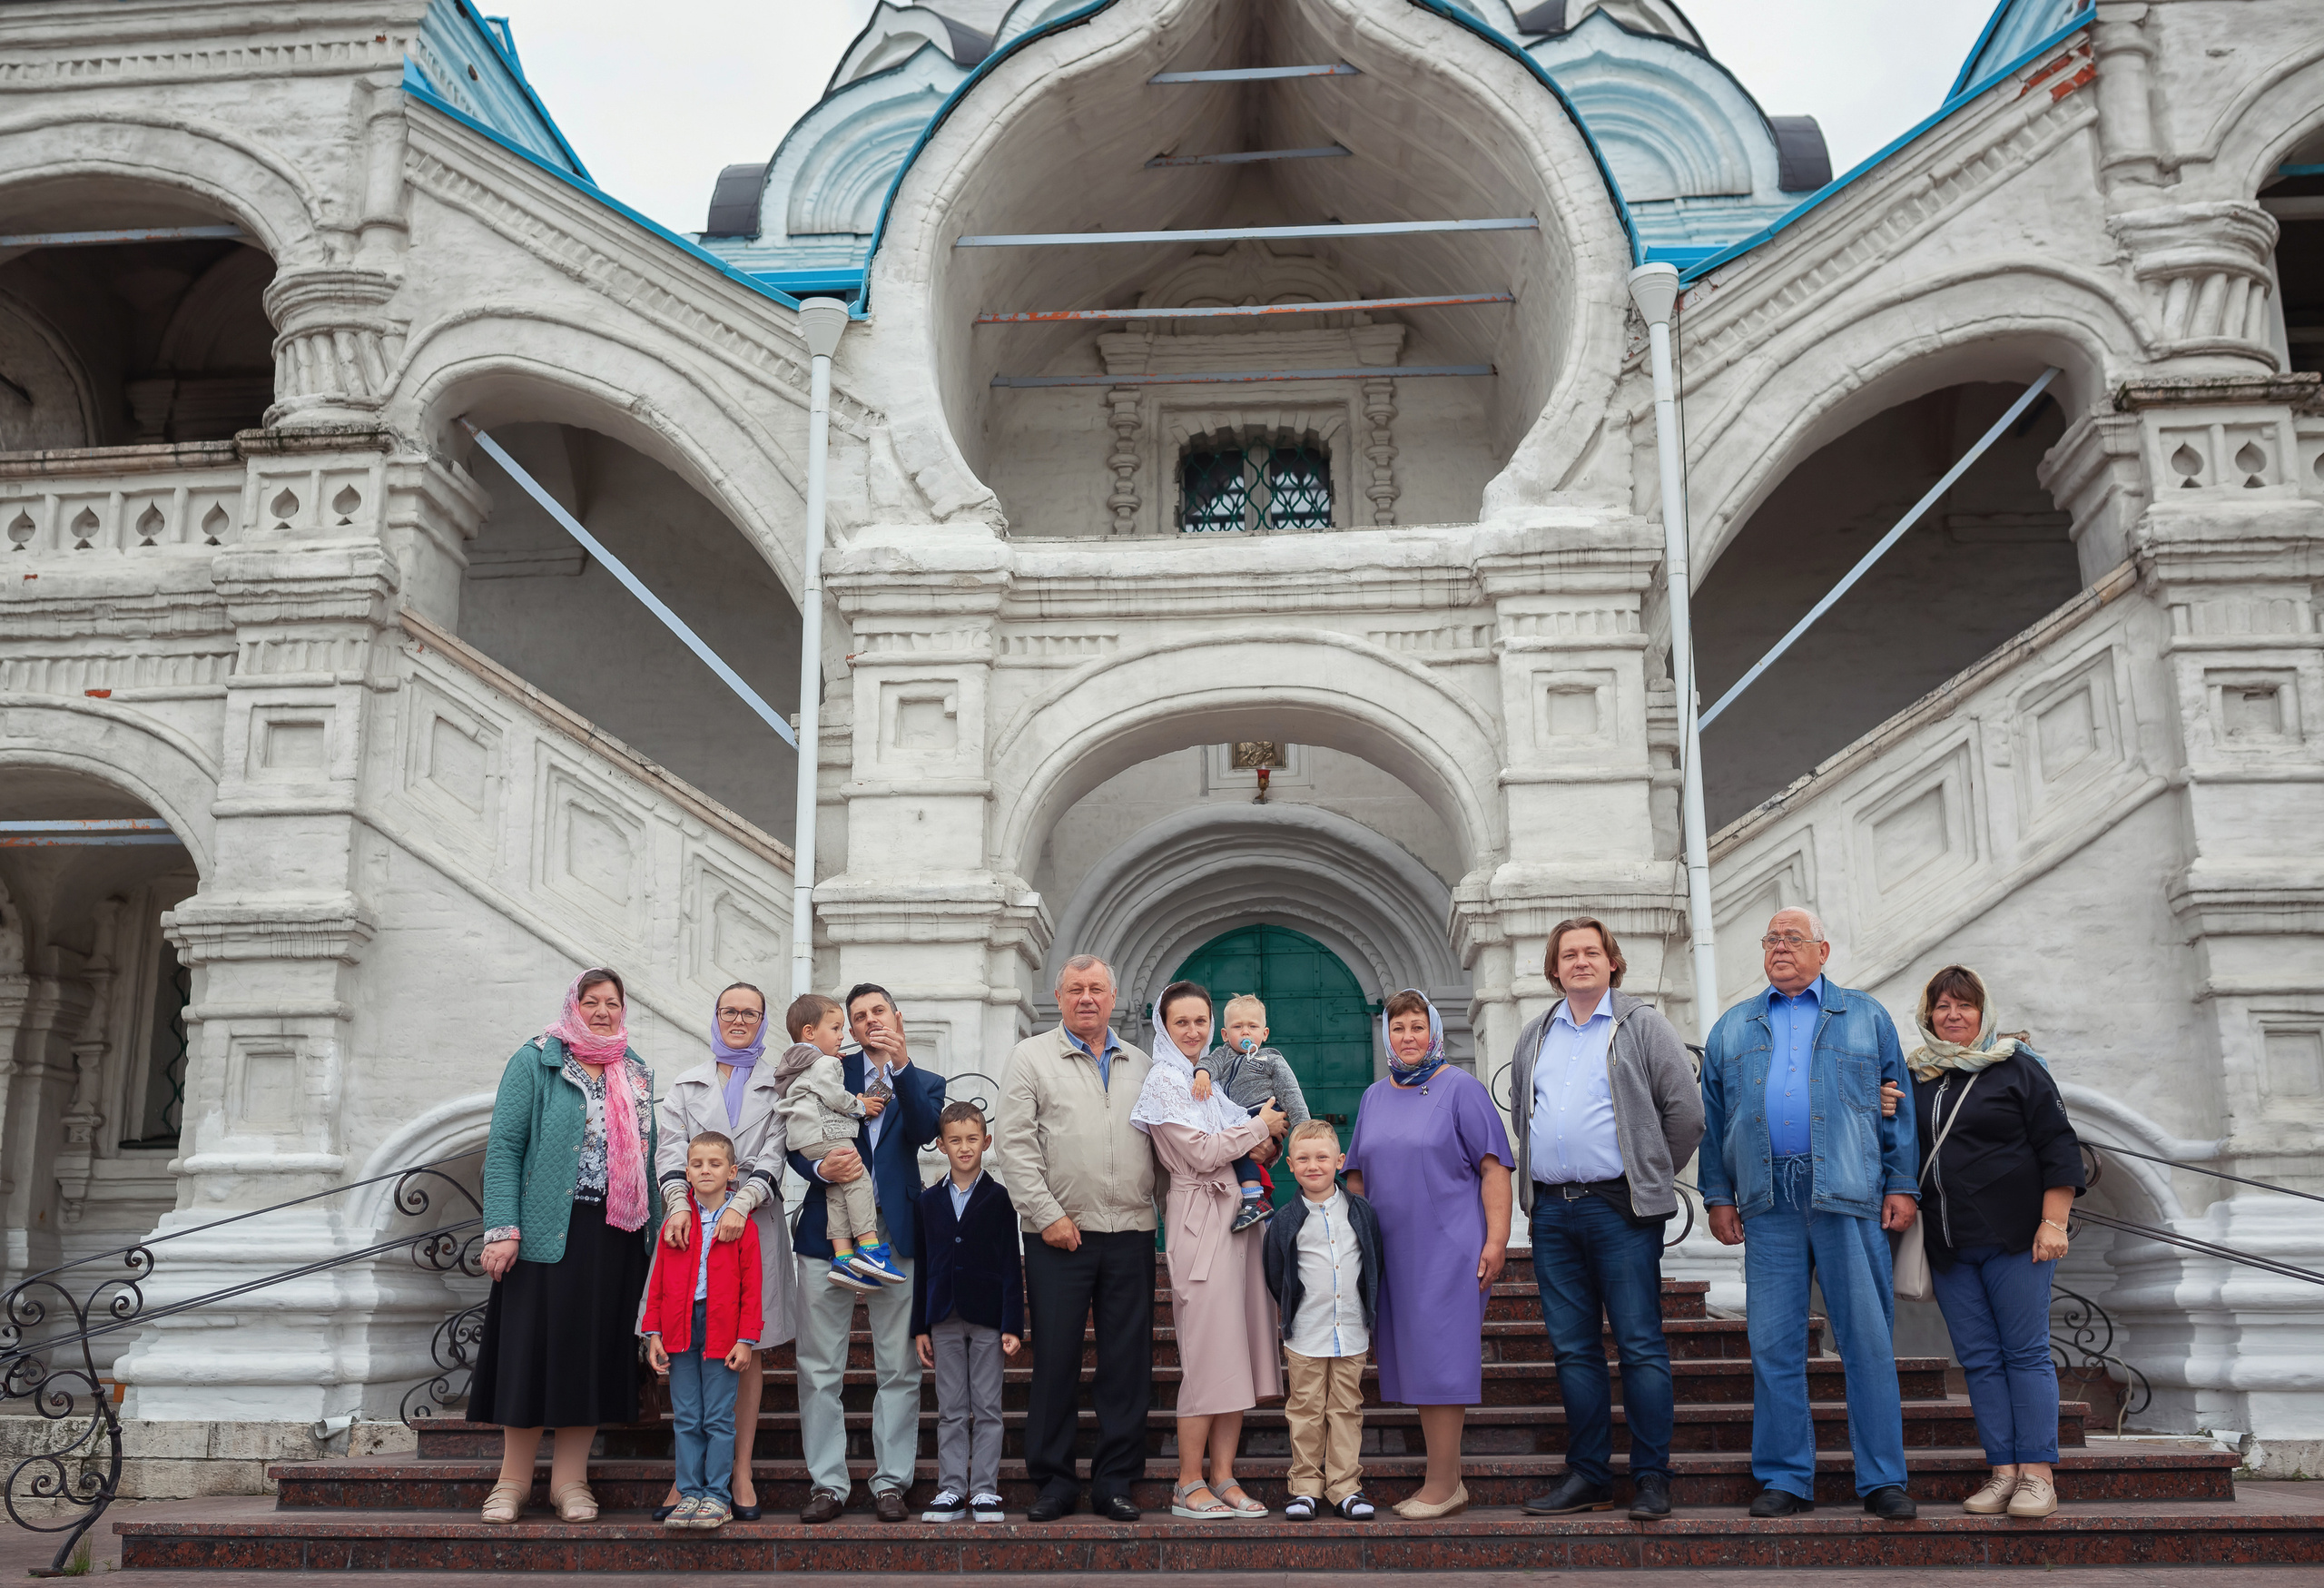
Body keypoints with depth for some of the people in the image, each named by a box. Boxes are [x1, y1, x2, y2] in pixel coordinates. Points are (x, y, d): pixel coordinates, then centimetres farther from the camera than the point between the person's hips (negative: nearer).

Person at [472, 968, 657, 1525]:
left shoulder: (638, 1075, 14)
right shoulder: (535, 1062, 2)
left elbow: (647, 1157, 14)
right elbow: (504, 1146, -5)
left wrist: (657, 1230, 5)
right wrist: (502, 1228, -14)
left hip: (616, 1239, 4)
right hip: (547, 1230, -4)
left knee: (595, 1351, 4)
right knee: (531, 1347, -1)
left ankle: (569, 1479, 14)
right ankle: (514, 1479, 12)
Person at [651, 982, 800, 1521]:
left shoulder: (778, 1086, 10)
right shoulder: (686, 1084, 15)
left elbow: (773, 1158, -1)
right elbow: (670, 1153, 3)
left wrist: (739, 1206, -18)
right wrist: (679, 1205, -16)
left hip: (754, 1222, -1)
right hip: (693, 1221, 1)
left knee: (747, 1349, 2)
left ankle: (741, 1472, 8)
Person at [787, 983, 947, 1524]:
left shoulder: (925, 1083, 13)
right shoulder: (829, 1071, 10)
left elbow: (923, 1131, -9)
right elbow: (796, 1143, 3)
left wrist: (901, 1065, -19)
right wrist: (820, 1167, -19)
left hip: (895, 1236, 1)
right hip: (828, 1231, 0)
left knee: (899, 1369, 2)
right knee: (820, 1368, 2)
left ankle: (890, 1481, 12)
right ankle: (828, 1483, 11)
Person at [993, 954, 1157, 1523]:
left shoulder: (1138, 1064, 16)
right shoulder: (1032, 1056, 5)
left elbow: (1159, 1142, 18)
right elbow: (1015, 1144, -3)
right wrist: (1048, 1215, -10)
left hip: (1131, 1232, 3)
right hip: (1059, 1234, -3)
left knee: (1127, 1363, 4)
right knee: (1055, 1359, 0)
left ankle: (1114, 1482, 13)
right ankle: (1053, 1481, 11)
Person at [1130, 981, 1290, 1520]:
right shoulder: (1164, 1080, -6)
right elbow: (1200, 1153, -14)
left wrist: (1264, 1147, 4)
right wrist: (1260, 1126, -3)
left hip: (1238, 1212, 8)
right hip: (1199, 1219, -8)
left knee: (1237, 1350, 5)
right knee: (1207, 1352, -7)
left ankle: (1223, 1476, 11)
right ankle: (1188, 1486, 0)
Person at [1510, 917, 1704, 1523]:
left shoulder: (1641, 1026, 1)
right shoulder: (1534, 1037, 16)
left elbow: (1686, 1109, 0)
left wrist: (1650, 1177, 4)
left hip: (1620, 1207, -5)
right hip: (1552, 1211, 5)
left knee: (1640, 1346, -4)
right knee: (1573, 1347, 8)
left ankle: (1651, 1478, 4)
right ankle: (1587, 1476, 15)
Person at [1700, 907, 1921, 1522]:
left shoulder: (1865, 1016, 12)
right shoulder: (1732, 1029, 17)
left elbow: (1898, 1105, 8)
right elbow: (1713, 1118, 15)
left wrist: (1901, 1185, -1)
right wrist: (1718, 1195, 8)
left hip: (1849, 1196, -2)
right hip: (1767, 1202, 2)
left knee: (1868, 1339, -2)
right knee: (1774, 1344, 2)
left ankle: (1883, 1479, 6)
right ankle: (1784, 1478, 10)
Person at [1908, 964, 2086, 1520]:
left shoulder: (2017, 1067, 1)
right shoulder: (1914, 1077, 13)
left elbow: (2057, 1146, -3)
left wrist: (2053, 1222, -10)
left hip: (2013, 1238, -4)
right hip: (1948, 1246, 4)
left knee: (2026, 1354, -3)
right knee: (1979, 1359, 4)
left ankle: (2038, 1474, 0)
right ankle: (2002, 1470, 8)